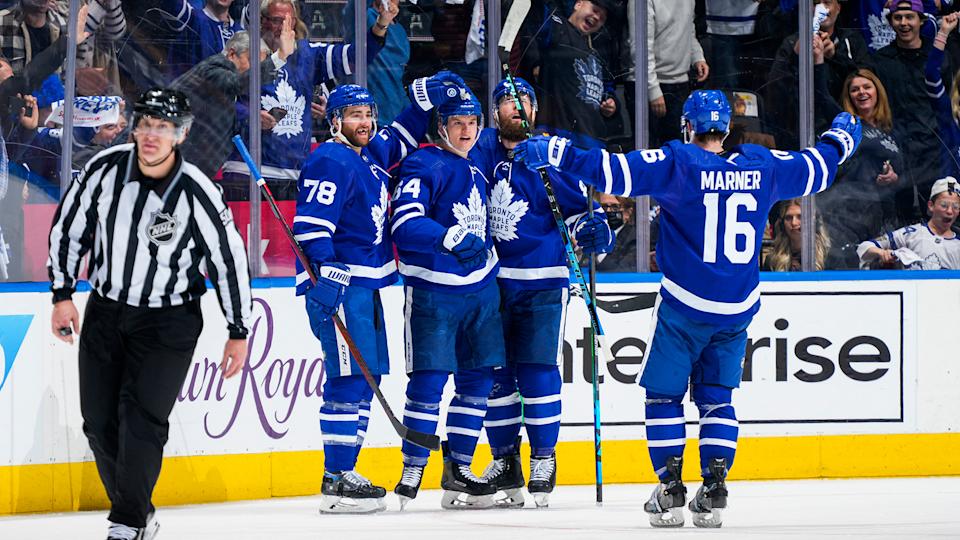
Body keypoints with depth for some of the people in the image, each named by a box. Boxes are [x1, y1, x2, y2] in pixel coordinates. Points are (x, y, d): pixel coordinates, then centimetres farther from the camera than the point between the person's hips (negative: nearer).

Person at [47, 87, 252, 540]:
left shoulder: (197, 194, -20)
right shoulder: (106, 169, -11)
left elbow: (230, 260, -10)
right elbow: (68, 227, 4)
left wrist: (238, 332, -5)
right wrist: (62, 295, 3)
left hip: (169, 320, -4)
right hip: (105, 311, 4)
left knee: (142, 418, -15)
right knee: (100, 422, 4)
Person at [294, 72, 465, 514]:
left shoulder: (370, 155, 15)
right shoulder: (330, 162, -12)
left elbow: (401, 139, 33)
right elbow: (311, 224, -20)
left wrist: (426, 96, 21)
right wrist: (324, 272, -29)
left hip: (366, 286, 10)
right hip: (338, 285, -10)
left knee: (365, 378, 11)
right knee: (349, 378, -12)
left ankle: (345, 471, 16)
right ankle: (336, 481, -13)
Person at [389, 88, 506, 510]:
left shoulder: (477, 169, 13)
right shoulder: (425, 166, -11)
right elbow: (404, 225, -25)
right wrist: (449, 238, -35)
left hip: (480, 290, 7)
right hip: (432, 291, -7)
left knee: (478, 378, 7)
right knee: (429, 380, -10)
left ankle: (458, 470, 15)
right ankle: (412, 471, -4)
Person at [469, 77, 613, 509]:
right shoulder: (483, 150, 6)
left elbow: (577, 206, 1)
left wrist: (594, 230, -17)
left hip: (542, 282, -3)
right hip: (490, 278, 3)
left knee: (537, 370, -7)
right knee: (496, 372, 4)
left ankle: (544, 459, 2)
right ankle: (505, 461, 13)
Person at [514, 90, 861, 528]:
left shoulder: (677, 163, -10)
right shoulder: (762, 166, 3)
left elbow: (614, 171, -20)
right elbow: (816, 170, 19)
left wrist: (556, 153, -15)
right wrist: (841, 138, 39)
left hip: (684, 307, -4)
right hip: (737, 310, 4)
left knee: (664, 394, 8)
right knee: (716, 398, 15)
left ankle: (669, 490, 1)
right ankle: (714, 489, 4)